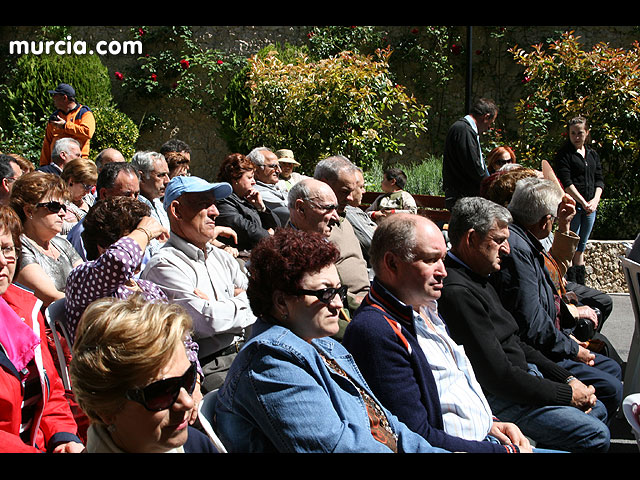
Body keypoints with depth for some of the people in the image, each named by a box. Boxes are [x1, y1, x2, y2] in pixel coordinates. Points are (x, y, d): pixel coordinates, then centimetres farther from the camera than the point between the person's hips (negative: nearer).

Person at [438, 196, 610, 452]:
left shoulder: (476, 279, 11)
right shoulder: (457, 292, -25)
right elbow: (498, 375, -26)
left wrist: (567, 378, 7)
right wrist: (567, 393, -15)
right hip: (498, 400, -11)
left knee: (598, 409, 19)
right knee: (595, 435, -13)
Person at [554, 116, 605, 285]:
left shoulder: (593, 154, 16)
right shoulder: (563, 154, -3)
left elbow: (599, 179, 13)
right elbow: (566, 182, -11)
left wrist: (595, 200, -5)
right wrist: (583, 202, -16)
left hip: (590, 207, 6)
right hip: (572, 205, -6)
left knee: (581, 247, 11)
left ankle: (580, 285, 16)